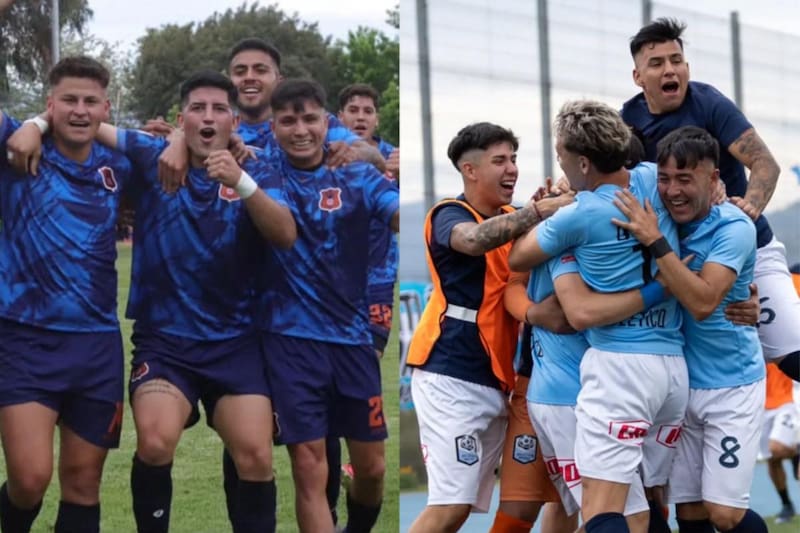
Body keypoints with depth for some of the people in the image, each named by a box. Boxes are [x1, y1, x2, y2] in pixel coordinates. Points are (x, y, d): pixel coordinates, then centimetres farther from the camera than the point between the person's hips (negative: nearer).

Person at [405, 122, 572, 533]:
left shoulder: (511, 220, 17)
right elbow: (475, 239, -29)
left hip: (494, 381, 8)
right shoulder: (450, 215, -7)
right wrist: (543, 210, -33)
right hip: (451, 375, -8)